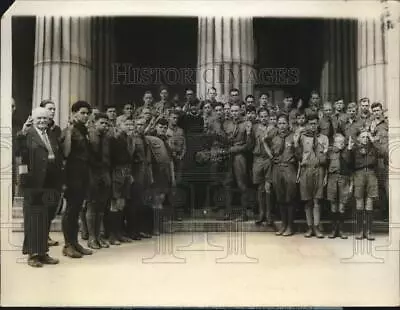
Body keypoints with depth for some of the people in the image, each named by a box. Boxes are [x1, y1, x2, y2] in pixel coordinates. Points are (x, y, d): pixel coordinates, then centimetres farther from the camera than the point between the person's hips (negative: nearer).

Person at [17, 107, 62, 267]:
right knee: (33, 217, 2)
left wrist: (60, 181, 10)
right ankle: (33, 253, 12)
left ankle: (43, 252, 22)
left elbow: (59, 158, 14)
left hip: (50, 183, 6)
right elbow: (21, 152, -14)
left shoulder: (52, 137, 16)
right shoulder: (27, 134, -2)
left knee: (46, 218, 11)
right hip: (34, 183, -6)